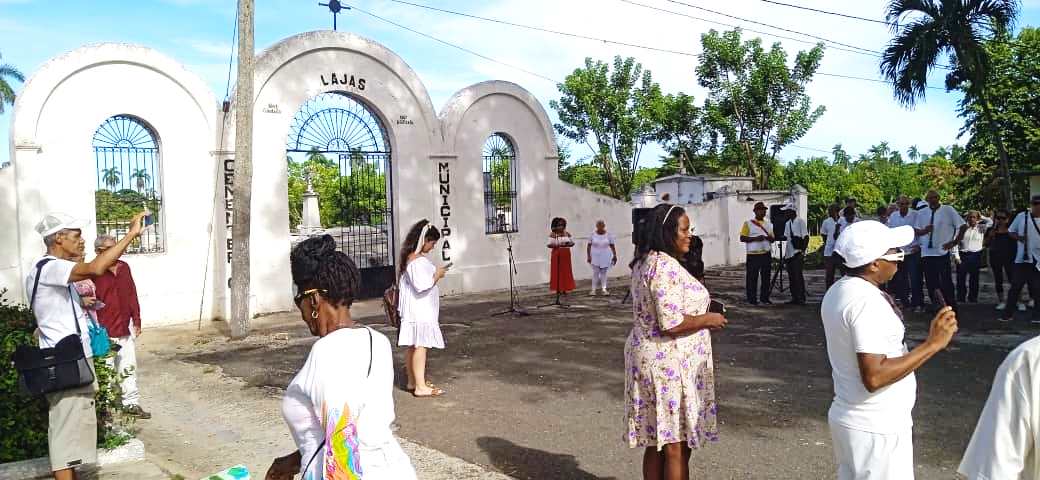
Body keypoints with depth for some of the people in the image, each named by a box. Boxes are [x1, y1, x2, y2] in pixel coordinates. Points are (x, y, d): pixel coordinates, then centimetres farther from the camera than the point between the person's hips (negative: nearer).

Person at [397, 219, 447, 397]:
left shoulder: (411, 257, 12)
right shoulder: (417, 261, -21)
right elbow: (422, 285, -26)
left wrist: (435, 272, 12)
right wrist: (437, 276, -13)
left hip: (418, 311, 10)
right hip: (420, 311, -10)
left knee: (412, 346, 15)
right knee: (420, 345, -7)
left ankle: (413, 382, 24)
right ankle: (420, 386, -3)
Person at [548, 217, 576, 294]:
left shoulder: (567, 233, 6)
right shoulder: (552, 234, -6)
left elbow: (573, 242, 10)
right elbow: (549, 244, -12)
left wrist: (568, 244, -11)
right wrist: (558, 245, -23)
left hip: (565, 255, 4)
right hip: (556, 255, -4)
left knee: (566, 271, 4)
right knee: (557, 271, -1)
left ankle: (564, 288, 12)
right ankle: (558, 289, 4)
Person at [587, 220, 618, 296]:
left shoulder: (608, 235, 0)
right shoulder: (592, 235, -1)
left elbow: (612, 246, 4)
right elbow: (589, 246, 1)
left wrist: (615, 255, 1)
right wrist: (588, 256, -5)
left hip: (605, 257, 1)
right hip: (595, 256, -1)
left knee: (604, 272, 3)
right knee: (595, 272, -4)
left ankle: (604, 289, 9)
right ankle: (593, 289, 1)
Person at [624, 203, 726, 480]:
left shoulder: (645, 262, 11)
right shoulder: (666, 266, -20)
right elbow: (672, 323, -26)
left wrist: (701, 317, 16)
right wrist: (708, 319, -11)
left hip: (650, 358, 10)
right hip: (670, 364, -10)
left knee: (656, 442, 17)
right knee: (677, 446, 1)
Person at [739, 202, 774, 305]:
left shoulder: (768, 224, 17)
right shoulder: (748, 224, 1)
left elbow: (772, 239, 18)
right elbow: (742, 238, -6)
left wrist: (769, 238, -6)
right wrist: (755, 238, -18)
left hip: (766, 254, 5)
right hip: (753, 255, -5)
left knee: (766, 277, 6)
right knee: (752, 278, -2)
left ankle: (765, 298, 15)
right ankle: (752, 299, 4)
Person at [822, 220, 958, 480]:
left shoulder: (838, 291, 5)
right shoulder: (867, 302, -24)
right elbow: (874, 377, -28)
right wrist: (932, 344, -25)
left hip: (847, 418, 9)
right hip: (876, 430, -9)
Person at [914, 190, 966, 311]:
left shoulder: (948, 210, -3)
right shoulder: (921, 213, 8)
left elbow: (963, 226, 0)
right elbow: (916, 231, 11)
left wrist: (954, 242, -3)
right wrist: (924, 230, -10)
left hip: (943, 253, -4)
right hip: (926, 253, 4)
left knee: (946, 283, -2)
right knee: (930, 283, 8)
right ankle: (935, 307, 22)